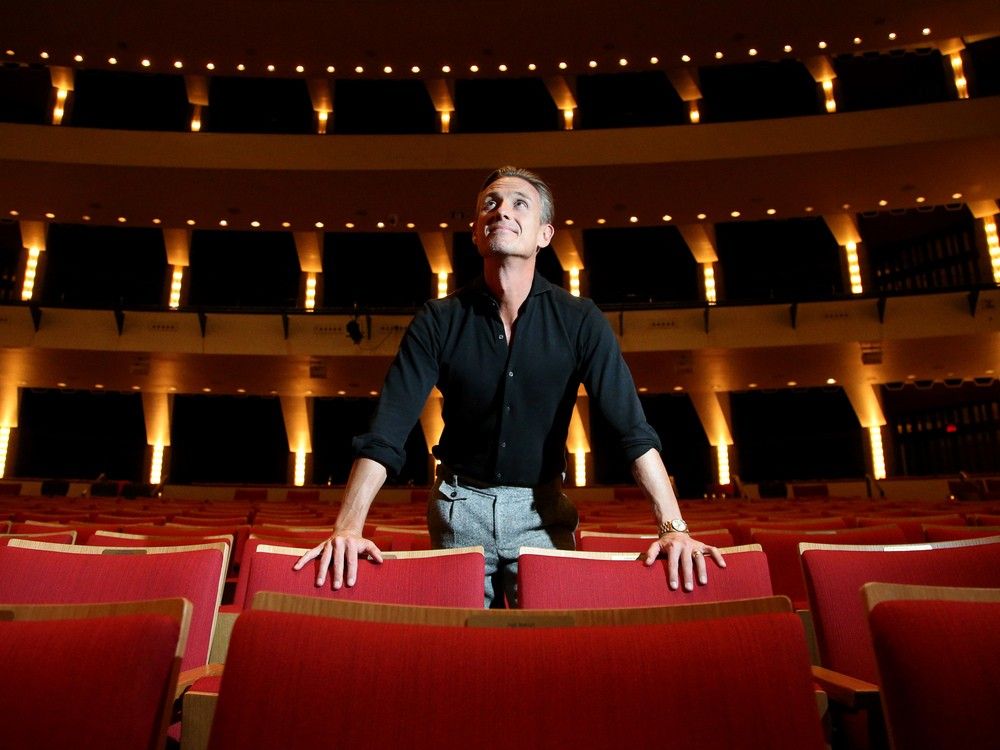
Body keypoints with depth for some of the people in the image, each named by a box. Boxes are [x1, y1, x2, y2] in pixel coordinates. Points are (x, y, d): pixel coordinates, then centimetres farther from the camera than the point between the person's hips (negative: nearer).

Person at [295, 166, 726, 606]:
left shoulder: (579, 321, -9)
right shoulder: (439, 321, -8)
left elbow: (633, 428, -13)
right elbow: (386, 433, -12)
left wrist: (674, 528, -23)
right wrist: (348, 528, -23)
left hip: (542, 511, 0)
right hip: (461, 507, 1)